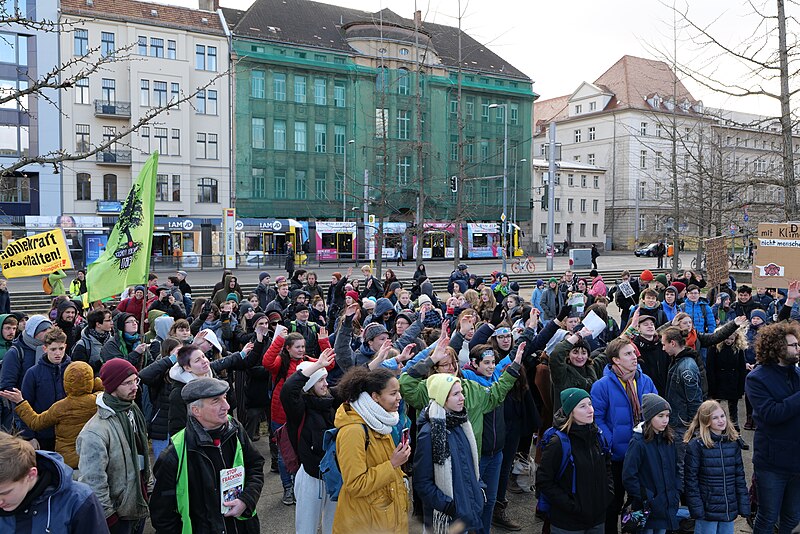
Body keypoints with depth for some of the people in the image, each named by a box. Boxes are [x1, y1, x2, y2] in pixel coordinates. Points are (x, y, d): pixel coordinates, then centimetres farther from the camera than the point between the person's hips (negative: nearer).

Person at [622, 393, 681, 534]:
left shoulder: (669, 440, 5)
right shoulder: (638, 442, -16)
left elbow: (675, 470, 16)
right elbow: (628, 477, -16)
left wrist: (677, 494, 7)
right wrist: (644, 499, -14)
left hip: (668, 508, 6)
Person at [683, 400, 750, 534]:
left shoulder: (733, 442, 6)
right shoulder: (696, 445, -11)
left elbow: (740, 474, 9)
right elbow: (691, 479, -9)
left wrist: (744, 505, 6)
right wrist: (696, 508, -13)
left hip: (729, 508, 5)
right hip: (707, 508, -5)